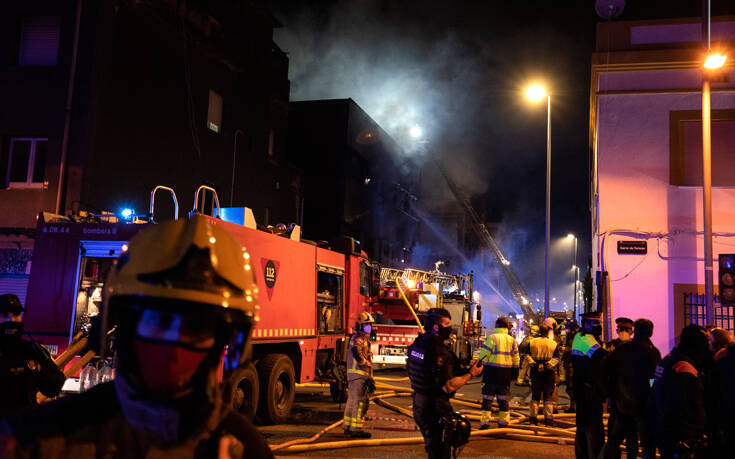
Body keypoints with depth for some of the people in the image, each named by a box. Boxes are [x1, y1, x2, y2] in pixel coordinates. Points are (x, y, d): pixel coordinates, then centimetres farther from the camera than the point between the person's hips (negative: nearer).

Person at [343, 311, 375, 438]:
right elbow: (356, 351, -34)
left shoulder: (363, 337, 20)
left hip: (353, 375, 10)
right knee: (359, 401, -8)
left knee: (352, 400, 15)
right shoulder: (359, 338, -13)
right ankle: (356, 429, -7)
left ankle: (348, 426, 23)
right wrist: (365, 363, -20)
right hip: (359, 374, -10)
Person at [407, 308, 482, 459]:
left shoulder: (416, 344, 4)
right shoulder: (438, 351, -25)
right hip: (435, 410, -9)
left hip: (419, 405, 9)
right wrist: (470, 374, -14)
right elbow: (448, 386, -27)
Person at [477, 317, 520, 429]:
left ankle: (485, 422, 1)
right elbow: (516, 359, 12)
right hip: (506, 373, 4)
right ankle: (503, 422, 16)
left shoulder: (492, 337, -9)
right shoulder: (512, 340, 8)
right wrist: (515, 371, 20)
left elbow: (483, 356, -11)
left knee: (487, 398, 2)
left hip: (492, 371, -4)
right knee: (503, 399, 13)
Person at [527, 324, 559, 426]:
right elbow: (556, 359, -7)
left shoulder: (532, 342, 1)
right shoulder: (554, 344, -1)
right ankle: (548, 418, 3)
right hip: (549, 372, -1)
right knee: (548, 396, 6)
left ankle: (533, 416, 10)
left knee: (535, 395, 10)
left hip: (535, 372, 1)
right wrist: (546, 365, -14)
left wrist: (535, 365, -11)